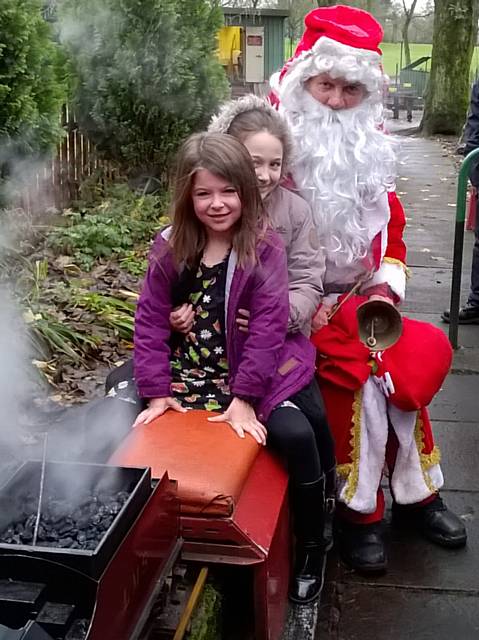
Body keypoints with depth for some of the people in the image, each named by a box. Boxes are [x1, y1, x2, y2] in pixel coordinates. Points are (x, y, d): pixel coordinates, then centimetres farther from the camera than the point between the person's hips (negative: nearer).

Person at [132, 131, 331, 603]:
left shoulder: (265, 248, -10)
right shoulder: (169, 249, -1)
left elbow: (268, 326, -14)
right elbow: (150, 321, 0)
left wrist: (244, 397, -20)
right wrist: (156, 391, -7)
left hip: (254, 371, -4)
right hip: (188, 373, 4)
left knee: (296, 434, -26)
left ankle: (312, 546, 0)